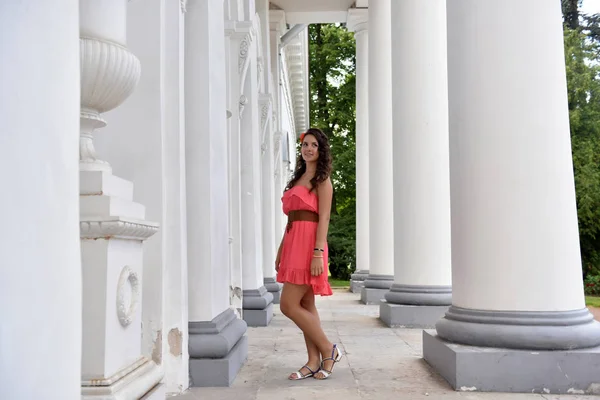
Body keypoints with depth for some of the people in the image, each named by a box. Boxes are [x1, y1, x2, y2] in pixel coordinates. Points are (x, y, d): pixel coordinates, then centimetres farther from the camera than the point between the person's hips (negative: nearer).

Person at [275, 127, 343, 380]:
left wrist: (318, 252, -21)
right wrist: (281, 250, 16)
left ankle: (328, 350, 1)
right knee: (306, 306, 8)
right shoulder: (298, 178, 20)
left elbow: (323, 218, -12)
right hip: (293, 242, 8)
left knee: (288, 305, -11)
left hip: (309, 243, -8)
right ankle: (314, 362, 12)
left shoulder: (321, 180, -3)